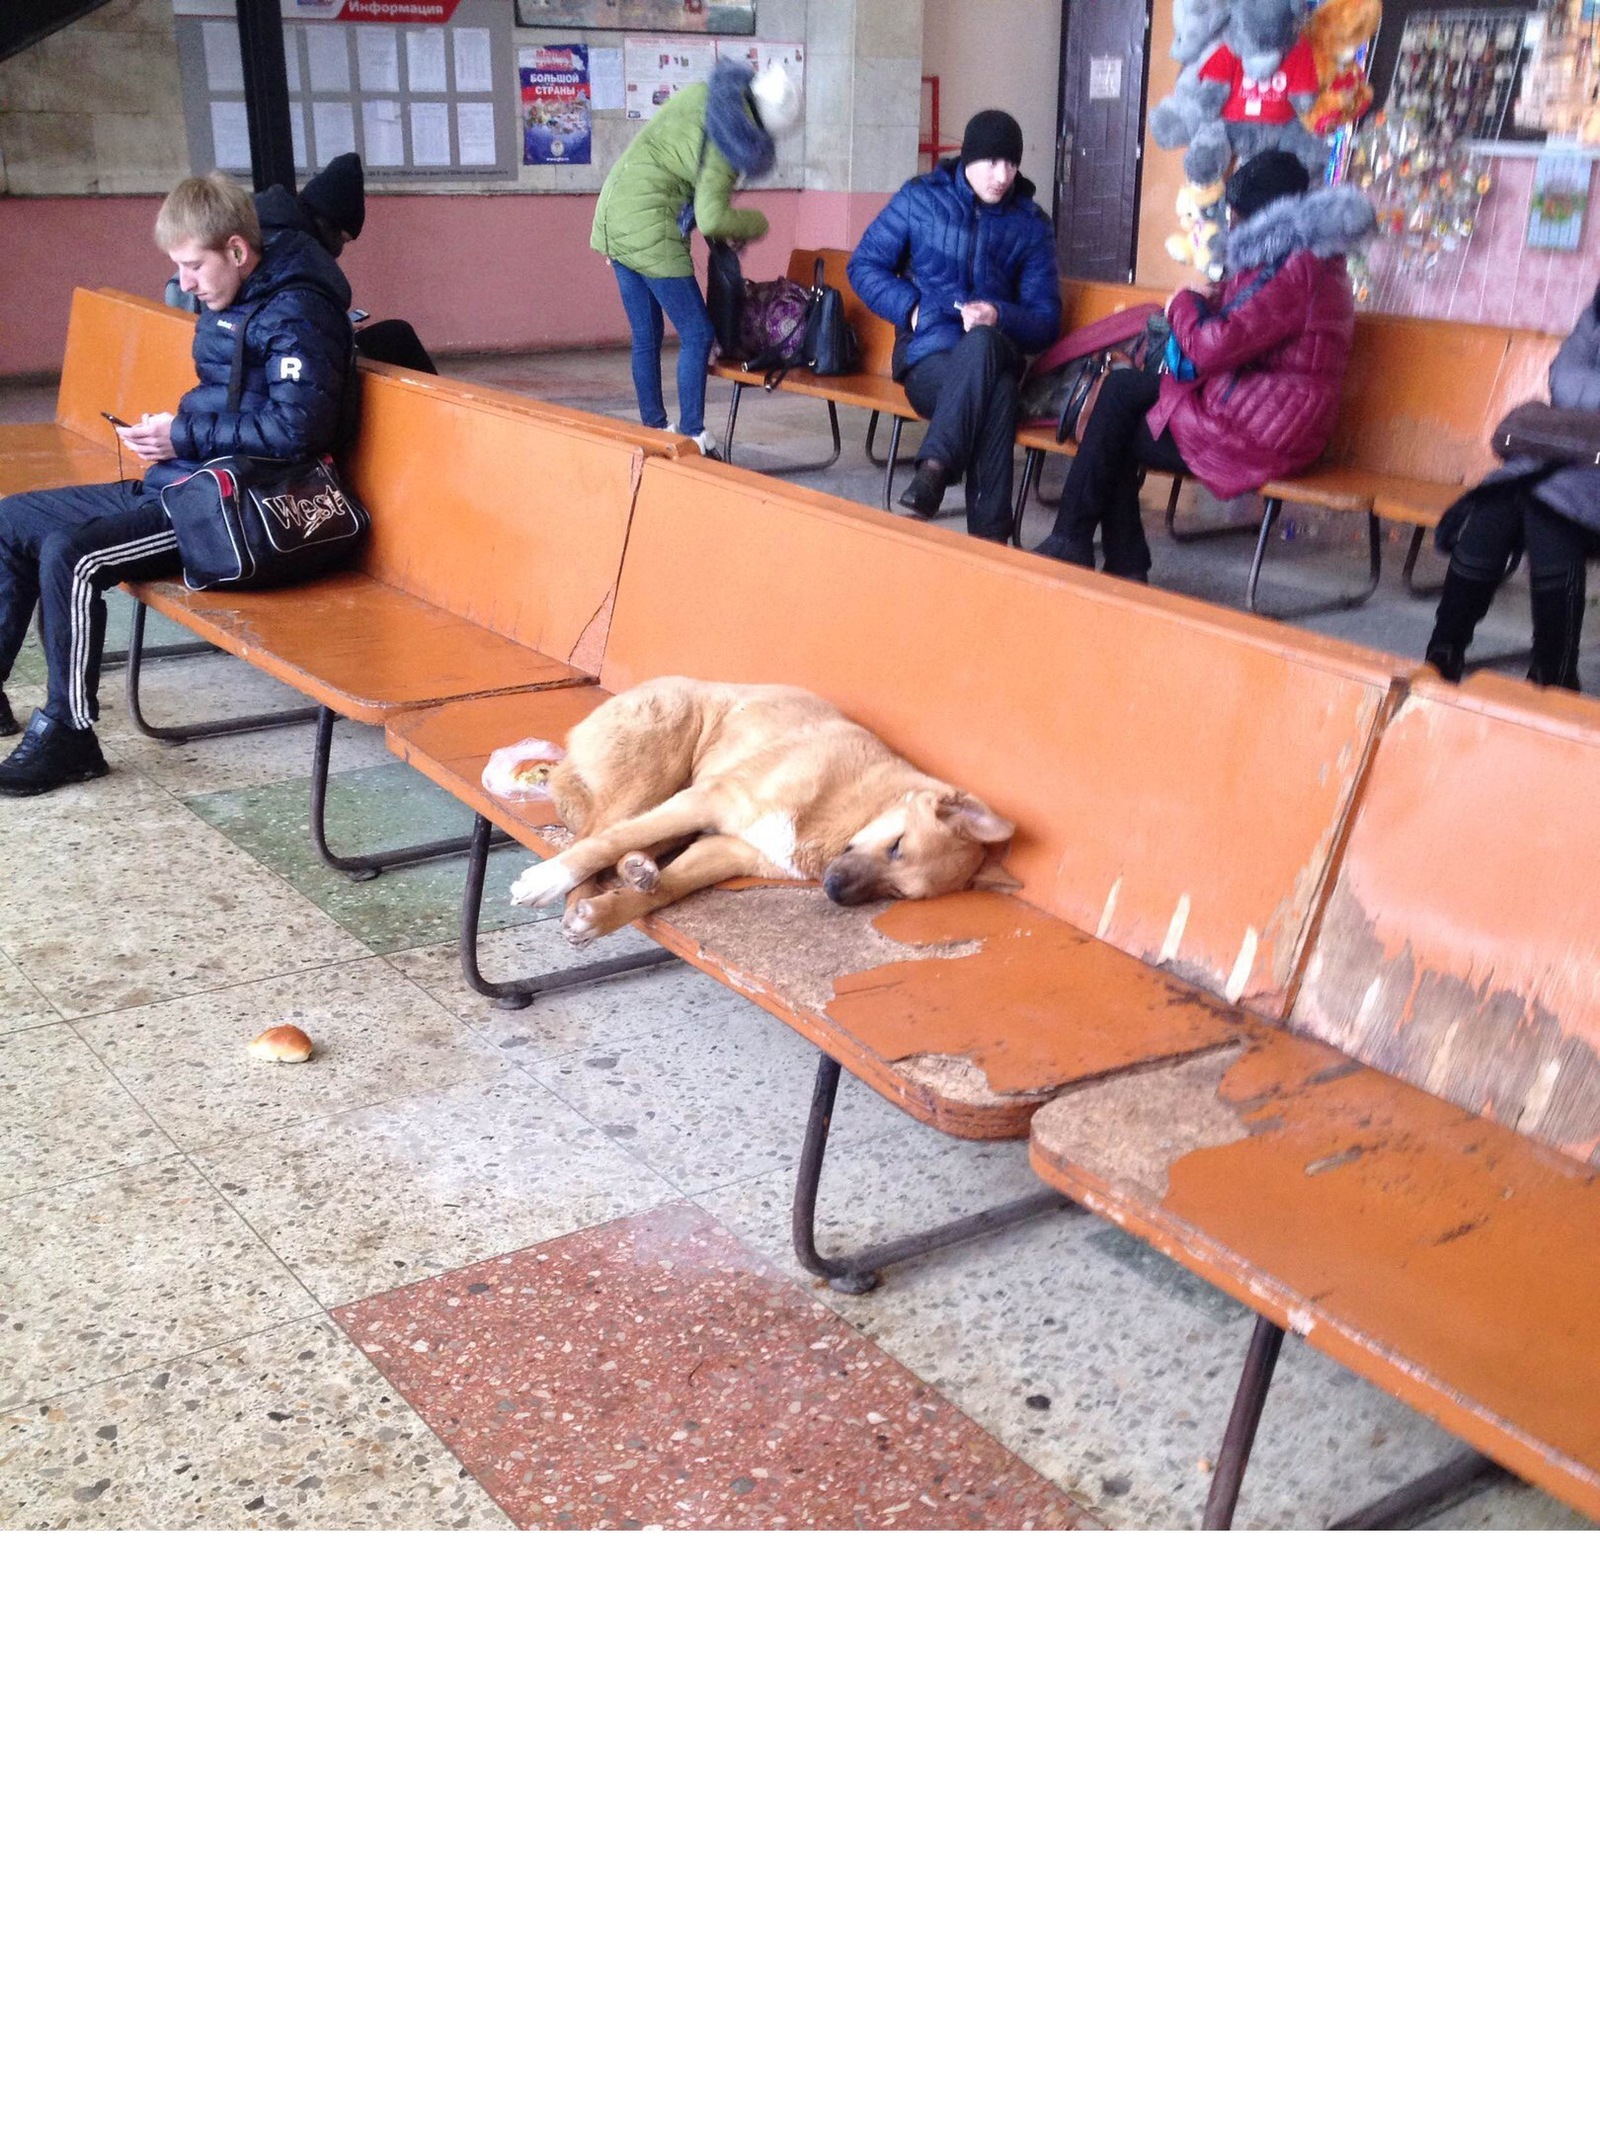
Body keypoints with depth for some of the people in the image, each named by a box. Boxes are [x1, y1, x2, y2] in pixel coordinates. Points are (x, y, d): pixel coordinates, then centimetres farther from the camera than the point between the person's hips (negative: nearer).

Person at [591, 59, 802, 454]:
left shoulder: (703, 94, 7)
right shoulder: (726, 139, -16)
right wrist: (755, 223, -4)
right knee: (697, 334, -1)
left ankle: (653, 429, 23)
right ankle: (693, 437, 0)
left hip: (615, 216, 9)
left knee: (645, 336, 15)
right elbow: (712, 219, -22)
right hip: (649, 230, -9)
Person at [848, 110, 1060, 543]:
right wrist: (911, 308, -7)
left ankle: (934, 470, -41)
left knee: (981, 342, -39)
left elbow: (1046, 319, 6)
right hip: (927, 357, -1)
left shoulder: (1031, 223, 10)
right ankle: (989, 531, -39)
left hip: (994, 351, 2)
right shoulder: (920, 198, 7)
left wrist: (999, 316, -17)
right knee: (997, 392, -37)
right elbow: (864, 266, 10)